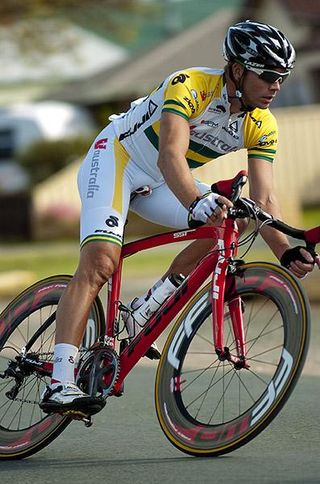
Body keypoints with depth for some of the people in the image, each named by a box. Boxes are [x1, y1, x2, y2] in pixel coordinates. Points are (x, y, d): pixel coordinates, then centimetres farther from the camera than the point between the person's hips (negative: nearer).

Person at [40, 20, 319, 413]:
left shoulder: (262, 127, -10)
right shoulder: (192, 86, -29)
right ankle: (60, 384, -33)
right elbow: (170, 156, -44)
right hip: (115, 160, -7)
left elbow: (264, 199, -14)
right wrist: (197, 201, -61)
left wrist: (286, 252, -30)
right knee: (100, 262, -25)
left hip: (157, 185, 7)